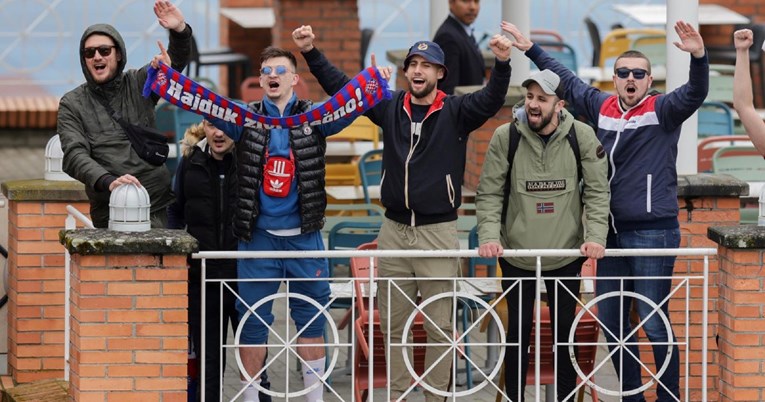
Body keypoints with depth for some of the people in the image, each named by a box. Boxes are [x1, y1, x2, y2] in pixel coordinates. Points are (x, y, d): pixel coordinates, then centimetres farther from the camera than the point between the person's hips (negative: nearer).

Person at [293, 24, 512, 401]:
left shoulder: (455, 112, -2)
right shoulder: (390, 107, 7)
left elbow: (490, 100, -20)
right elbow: (340, 85, 9)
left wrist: (502, 63, -37)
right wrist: (311, 52, 0)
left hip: (438, 231, -4)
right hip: (394, 230, 4)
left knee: (439, 326, -1)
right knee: (393, 324, 9)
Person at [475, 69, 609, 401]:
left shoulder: (581, 136, -7)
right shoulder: (506, 137, -8)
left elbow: (597, 191, -3)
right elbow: (489, 193, -5)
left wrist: (596, 236, -15)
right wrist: (489, 236, -18)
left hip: (567, 254, 1)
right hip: (516, 254, 0)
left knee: (565, 329, 9)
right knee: (518, 330, 6)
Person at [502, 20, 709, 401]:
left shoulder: (662, 111, -5)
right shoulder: (602, 107, 10)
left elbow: (695, 93, -22)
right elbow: (566, 80, 23)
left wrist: (698, 57, -40)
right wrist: (531, 49, 25)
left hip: (652, 233, -6)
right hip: (612, 231, 6)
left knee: (654, 323, -7)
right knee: (611, 322, 10)